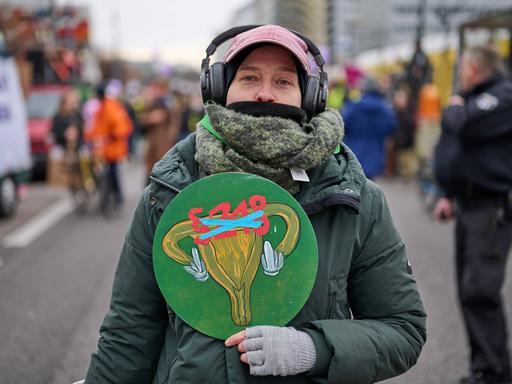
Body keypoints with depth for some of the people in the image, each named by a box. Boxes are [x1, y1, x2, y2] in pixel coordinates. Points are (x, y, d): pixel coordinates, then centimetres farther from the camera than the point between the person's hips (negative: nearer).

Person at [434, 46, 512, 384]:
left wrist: (454, 108, -2)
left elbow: (466, 126, -24)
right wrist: (449, 196, 18)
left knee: (480, 289, -15)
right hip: (469, 206, 10)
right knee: (470, 290, 10)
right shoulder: (475, 99, 20)